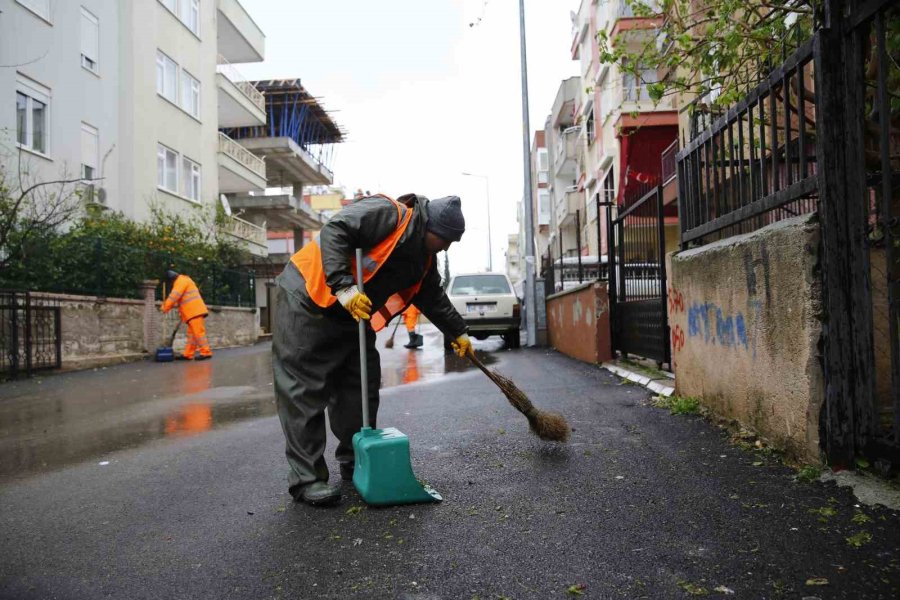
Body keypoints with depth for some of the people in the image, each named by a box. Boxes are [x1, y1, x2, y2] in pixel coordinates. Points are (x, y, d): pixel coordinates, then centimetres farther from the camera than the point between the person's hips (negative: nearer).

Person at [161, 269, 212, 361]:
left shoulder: (181, 281, -6)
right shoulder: (184, 280, 27)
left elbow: (174, 296, -16)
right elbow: (180, 299, 28)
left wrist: (165, 308, -10)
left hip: (195, 311, -11)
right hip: (194, 312, 11)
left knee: (198, 332, -12)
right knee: (191, 334, 8)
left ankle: (206, 353, -12)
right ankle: (188, 354, 10)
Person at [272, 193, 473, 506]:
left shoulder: (424, 258, 9)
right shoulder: (387, 213, -19)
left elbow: (434, 298, 20)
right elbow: (334, 231, -28)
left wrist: (458, 333, 20)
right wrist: (344, 287, -35)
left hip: (352, 318, 10)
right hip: (307, 303, -9)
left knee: (359, 390, 9)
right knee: (304, 392, -9)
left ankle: (356, 463, 23)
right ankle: (306, 478, -4)